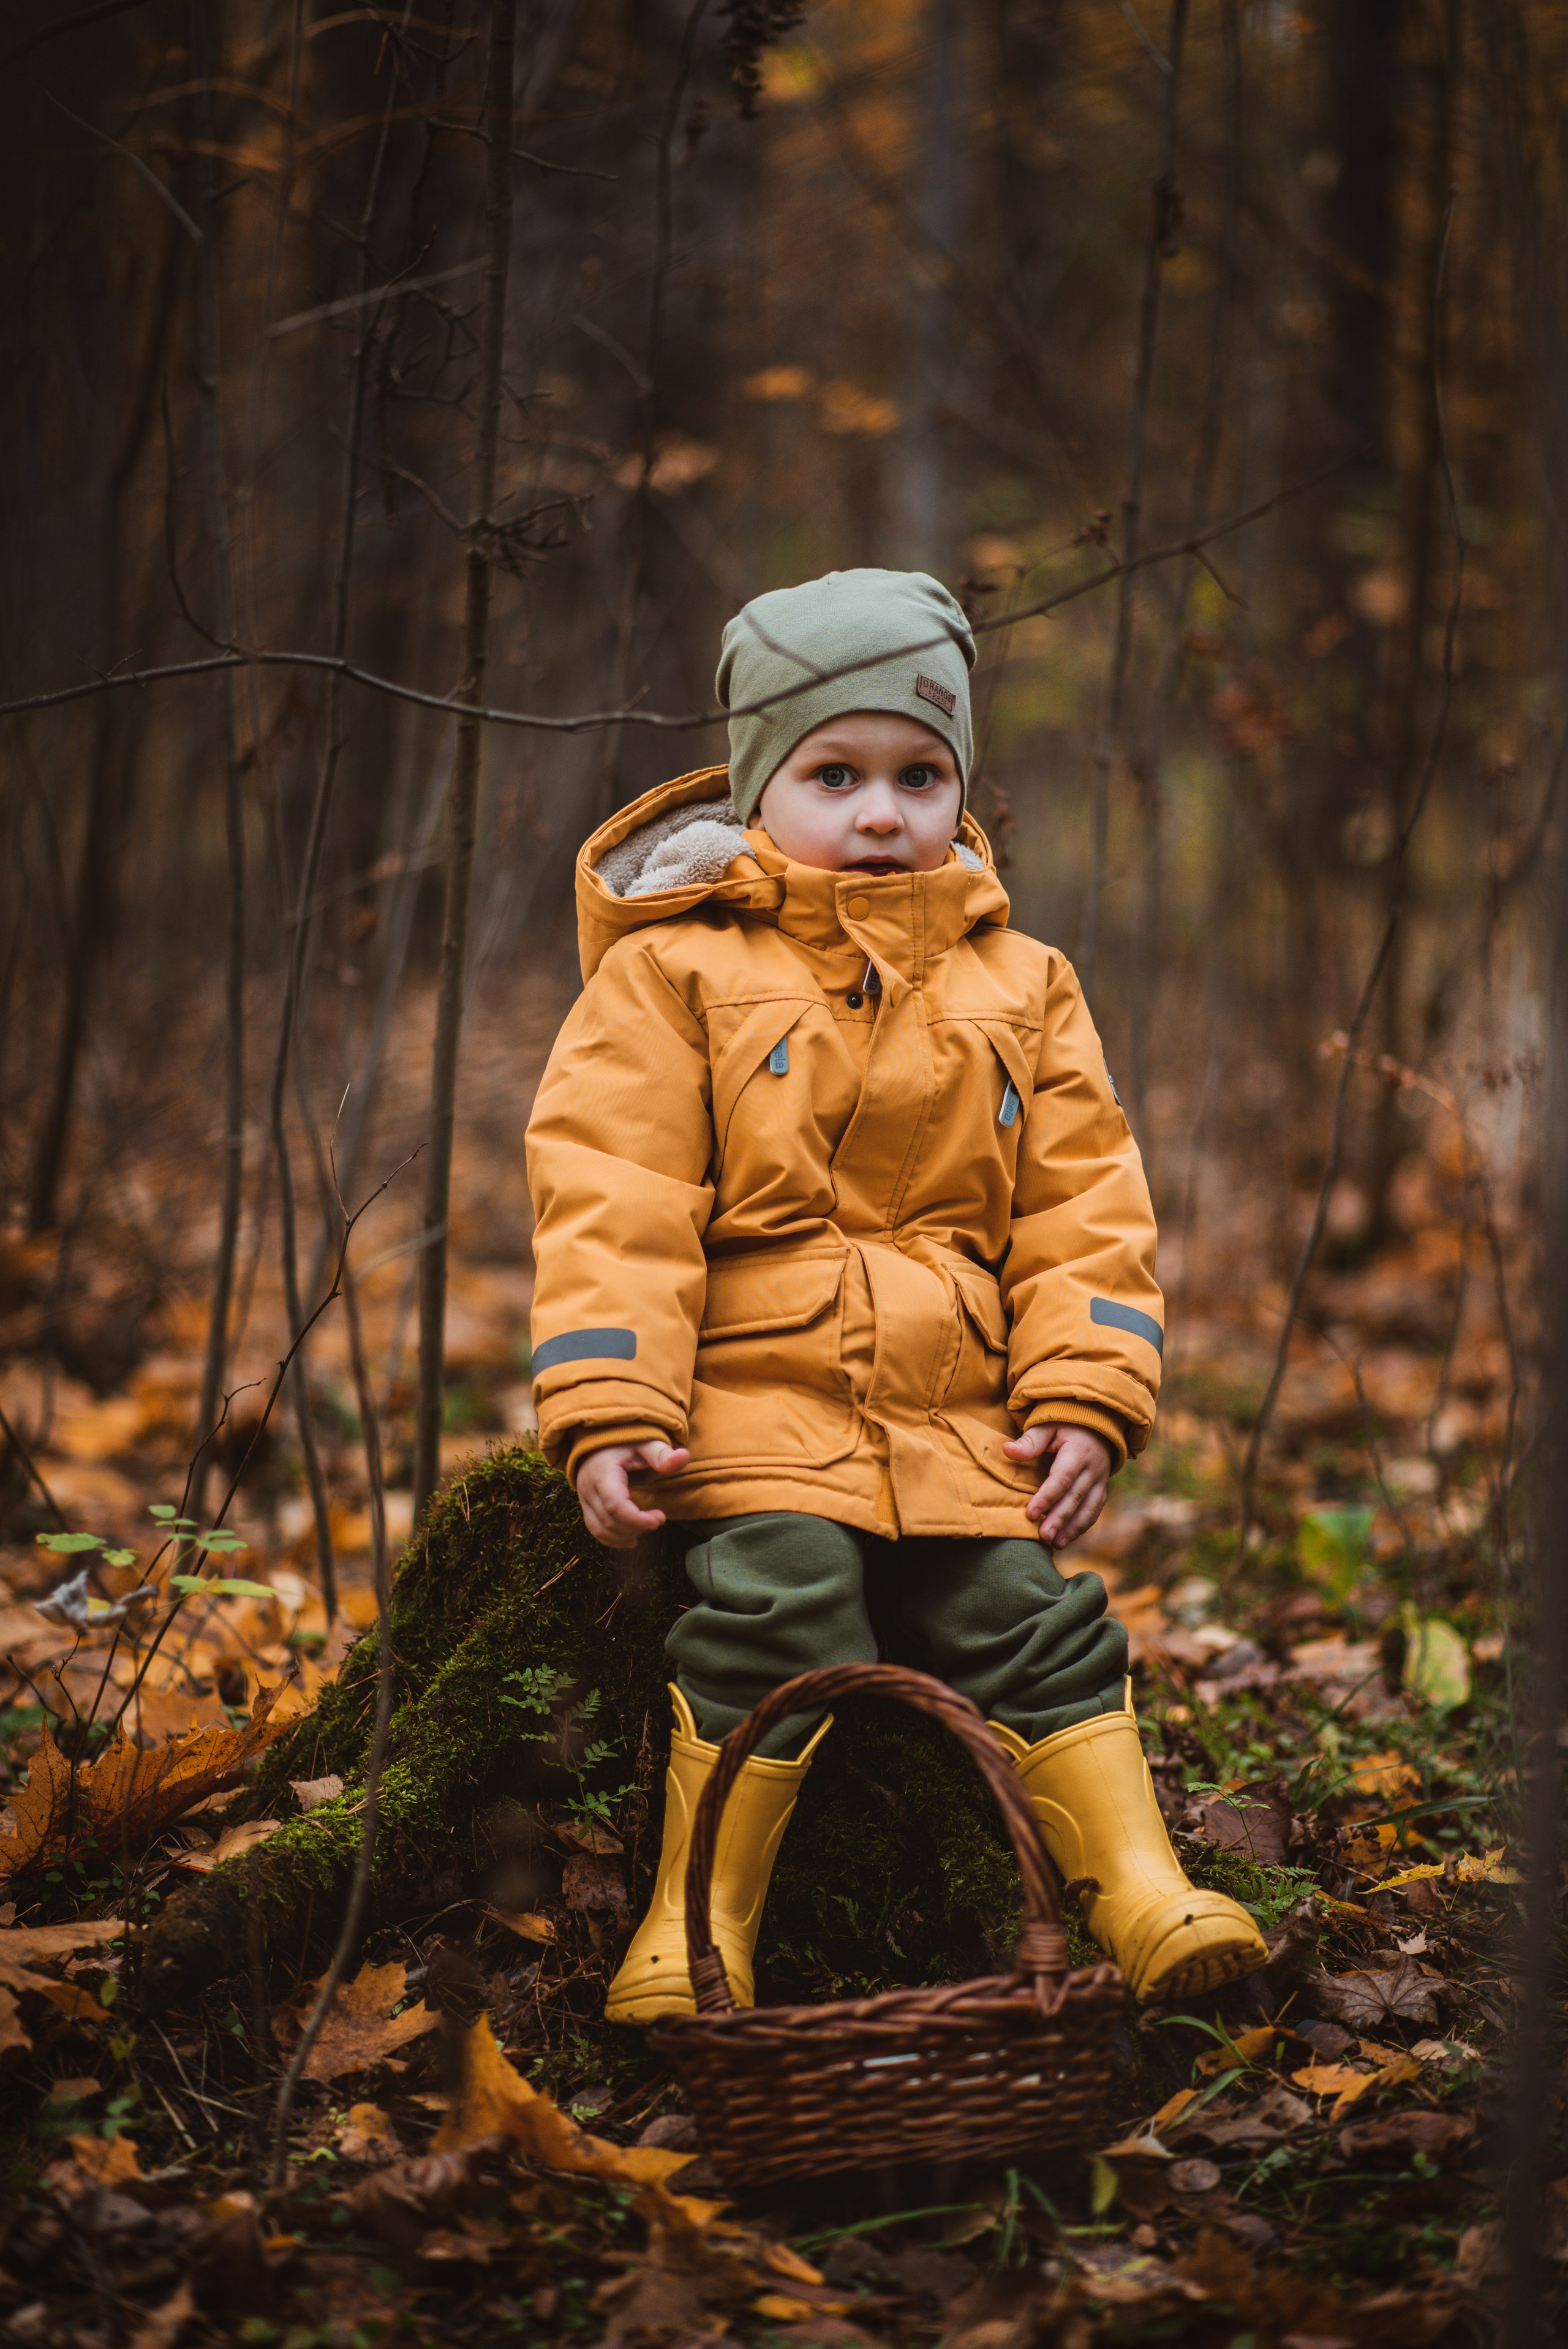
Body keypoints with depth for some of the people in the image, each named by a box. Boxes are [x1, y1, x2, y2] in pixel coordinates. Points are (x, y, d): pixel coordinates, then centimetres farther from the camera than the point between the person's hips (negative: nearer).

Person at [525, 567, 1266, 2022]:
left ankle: (1141, 1896, 3)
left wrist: (1083, 1398, -1)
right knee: (776, 1608, -22)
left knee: (1034, 1620, -5)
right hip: (755, 1390, -4)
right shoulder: (674, 970, 3)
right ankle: (699, 1925, -14)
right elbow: (612, 1198, -5)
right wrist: (607, 1414, -15)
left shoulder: (1021, 988, 15)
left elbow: (1081, 1208, 13)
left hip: (963, 1414, 4)